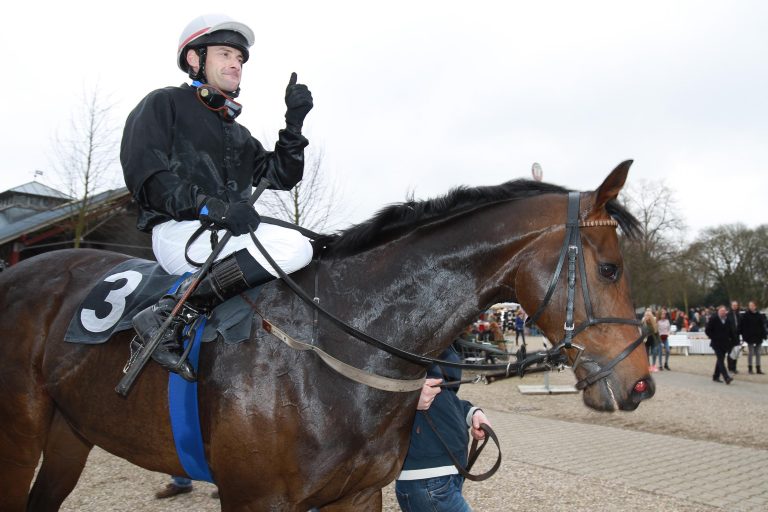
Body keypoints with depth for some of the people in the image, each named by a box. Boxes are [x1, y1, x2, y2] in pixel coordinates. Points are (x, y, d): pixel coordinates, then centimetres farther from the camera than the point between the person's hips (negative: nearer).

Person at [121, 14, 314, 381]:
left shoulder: (239, 134, 27)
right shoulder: (164, 104, 6)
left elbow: (281, 177, 19)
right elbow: (146, 174, -10)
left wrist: (294, 122, 8)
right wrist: (210, 205, -24)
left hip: (225, 234, 8)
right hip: (178, 232, -8)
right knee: (295, 247, -25)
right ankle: (169, 314, -25)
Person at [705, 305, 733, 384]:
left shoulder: (728, 319, 7)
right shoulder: (713, 319, -8)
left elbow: (730, 330, 20)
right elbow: (707, 330, -6)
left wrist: (730, 338, 9)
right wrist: (713, 338, -9)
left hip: (725, 343, 6)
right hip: (716, 344, -6)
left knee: (720, 360, 12)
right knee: (721, 359, -14)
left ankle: (716, 376, 23)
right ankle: (726, 377, -22)